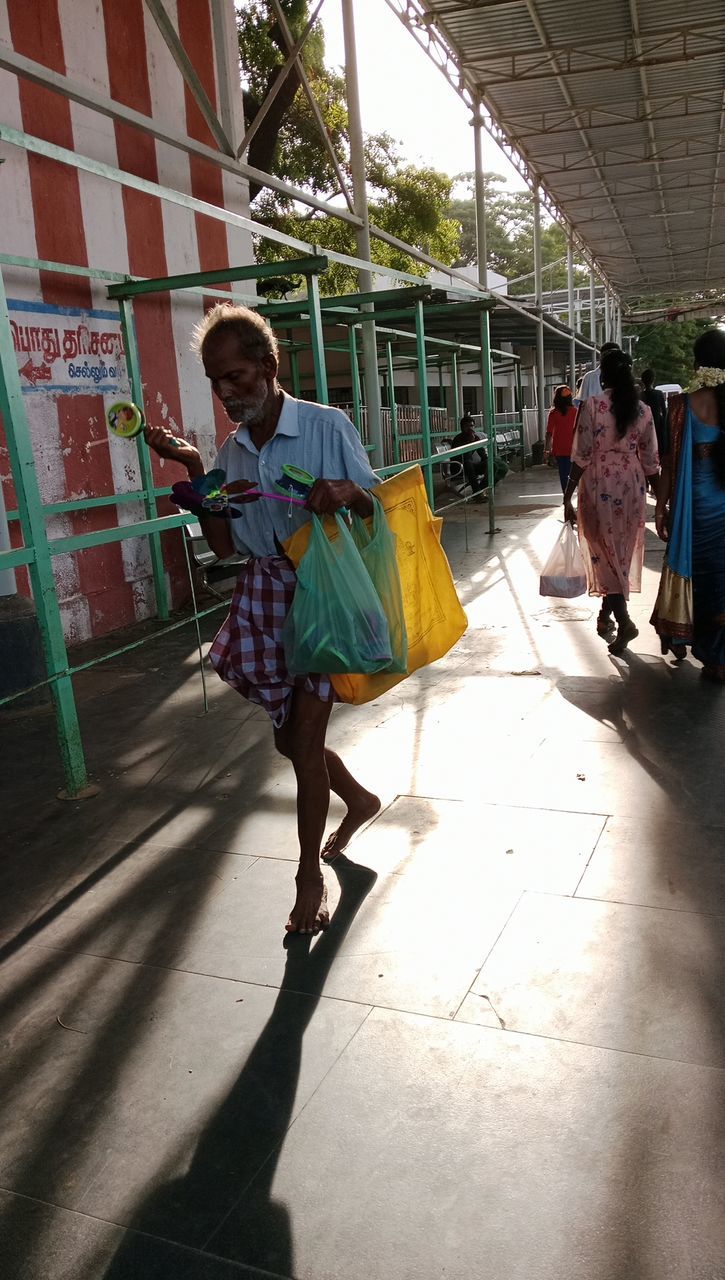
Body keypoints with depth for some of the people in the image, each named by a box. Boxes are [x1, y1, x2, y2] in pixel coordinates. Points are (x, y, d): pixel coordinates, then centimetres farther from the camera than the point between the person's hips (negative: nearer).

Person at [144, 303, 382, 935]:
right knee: (291, 736, 13)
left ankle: (311, 874, 19)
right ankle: (359, 799, 44)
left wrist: (348, 492, -26)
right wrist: (195, 471, -5)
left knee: (303, 740, -3)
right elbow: (223, 543, 4)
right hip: (263, 595, 5)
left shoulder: (327, 426, -8)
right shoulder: (232, 450, 7)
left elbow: (377, 508, -3)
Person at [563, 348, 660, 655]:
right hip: (631, 485, 4)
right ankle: (606, 614, 28)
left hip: (599, 483, -4)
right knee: (622, 552, 15)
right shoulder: (643, 410, 2)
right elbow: (650, 460, 3)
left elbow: (582, 457, -13)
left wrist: (567, 496, -7)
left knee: (603, 552, 2)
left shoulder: (592, 405, -10)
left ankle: (623, 619, -13)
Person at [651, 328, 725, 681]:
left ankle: (677, 638, 31)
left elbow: (670, 463, -7)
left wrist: (661, 506, 1)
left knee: (686, 569, 18)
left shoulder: (681, 405, -9)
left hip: (692, 504, 0)